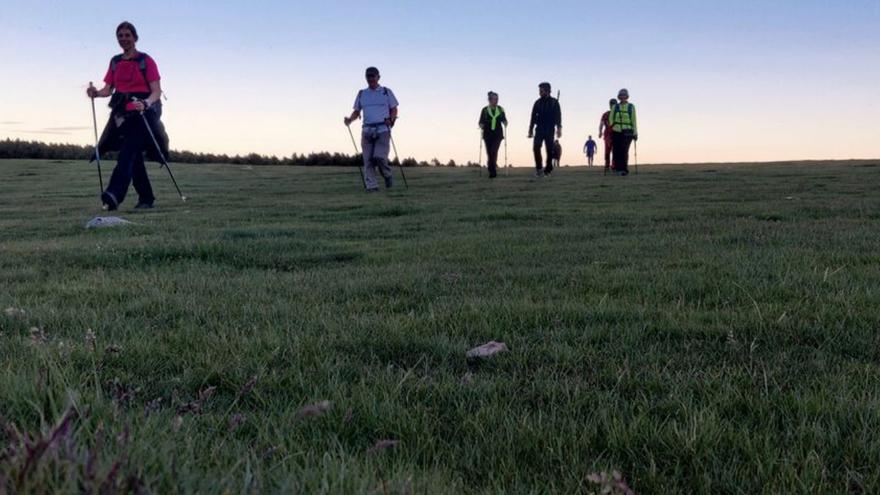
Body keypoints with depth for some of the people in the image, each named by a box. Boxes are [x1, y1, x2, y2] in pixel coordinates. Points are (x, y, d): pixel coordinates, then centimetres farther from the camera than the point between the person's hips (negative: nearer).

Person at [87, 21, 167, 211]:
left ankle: (114, 194, -35)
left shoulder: (146, 61, -1)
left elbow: (156, 91, -7)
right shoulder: (115, 62, 15)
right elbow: (108, 89, 12)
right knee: (133, 156, 8)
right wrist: (96, 93, -11)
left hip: (142, 111, -6)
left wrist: (145, 103, -27)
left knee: (128, 151, -21)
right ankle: (146, 198, 17)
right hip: (122, 112, 6)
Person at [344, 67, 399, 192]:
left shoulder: (386, 92, 9)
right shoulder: (361, 94, 15)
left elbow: (394, 110, 9)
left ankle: (388, 175, 10)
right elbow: (356, 112, 17)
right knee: (368, 159, -6)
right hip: (367, 131, 3)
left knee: (379, 156, -18)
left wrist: (391, 119, -12)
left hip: (383, 130, -3)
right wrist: (350, 119, -5)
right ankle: (371, 186, -4)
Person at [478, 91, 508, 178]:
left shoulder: (500, 109, 6)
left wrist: (505, 123, -6)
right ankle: (492, 171, 11)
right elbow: (481, 122, 6)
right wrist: (481, 126, -15)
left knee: (494, 151, -16)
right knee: (489, 153, 0)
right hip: (488, 134, 0)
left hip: (498, 134, 0)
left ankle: (492, 171, -12)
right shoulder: (485, 110, 2)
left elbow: (504, 120, 15)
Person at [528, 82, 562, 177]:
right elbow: (533, 117, 12)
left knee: (549, 150, -2)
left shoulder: (554, 102, 2)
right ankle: (538, 169, -9)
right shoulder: (538, 103, 9)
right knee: (536, 147, -14)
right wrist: (531, 130, 9)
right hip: (539, 130, 2)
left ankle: (548, 170, 6)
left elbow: (558, 116, -2)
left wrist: (559, 128, -13)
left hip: (550, 130, -2)